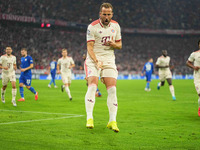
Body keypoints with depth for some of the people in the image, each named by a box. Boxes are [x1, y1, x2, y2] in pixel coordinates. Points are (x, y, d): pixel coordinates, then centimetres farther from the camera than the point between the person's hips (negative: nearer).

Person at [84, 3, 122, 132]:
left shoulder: (116, 26, 7)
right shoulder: (92, 27, -7)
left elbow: (119, 45, 15)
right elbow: (89, 47, -11)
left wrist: (114, 44, -9)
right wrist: (96, 61, -26)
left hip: (109, 60, 3)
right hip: (94, 59, -3)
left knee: (112, 89, -7)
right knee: (92, 87, -19)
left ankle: (112, 121, -5)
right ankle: (89, 118, -16)